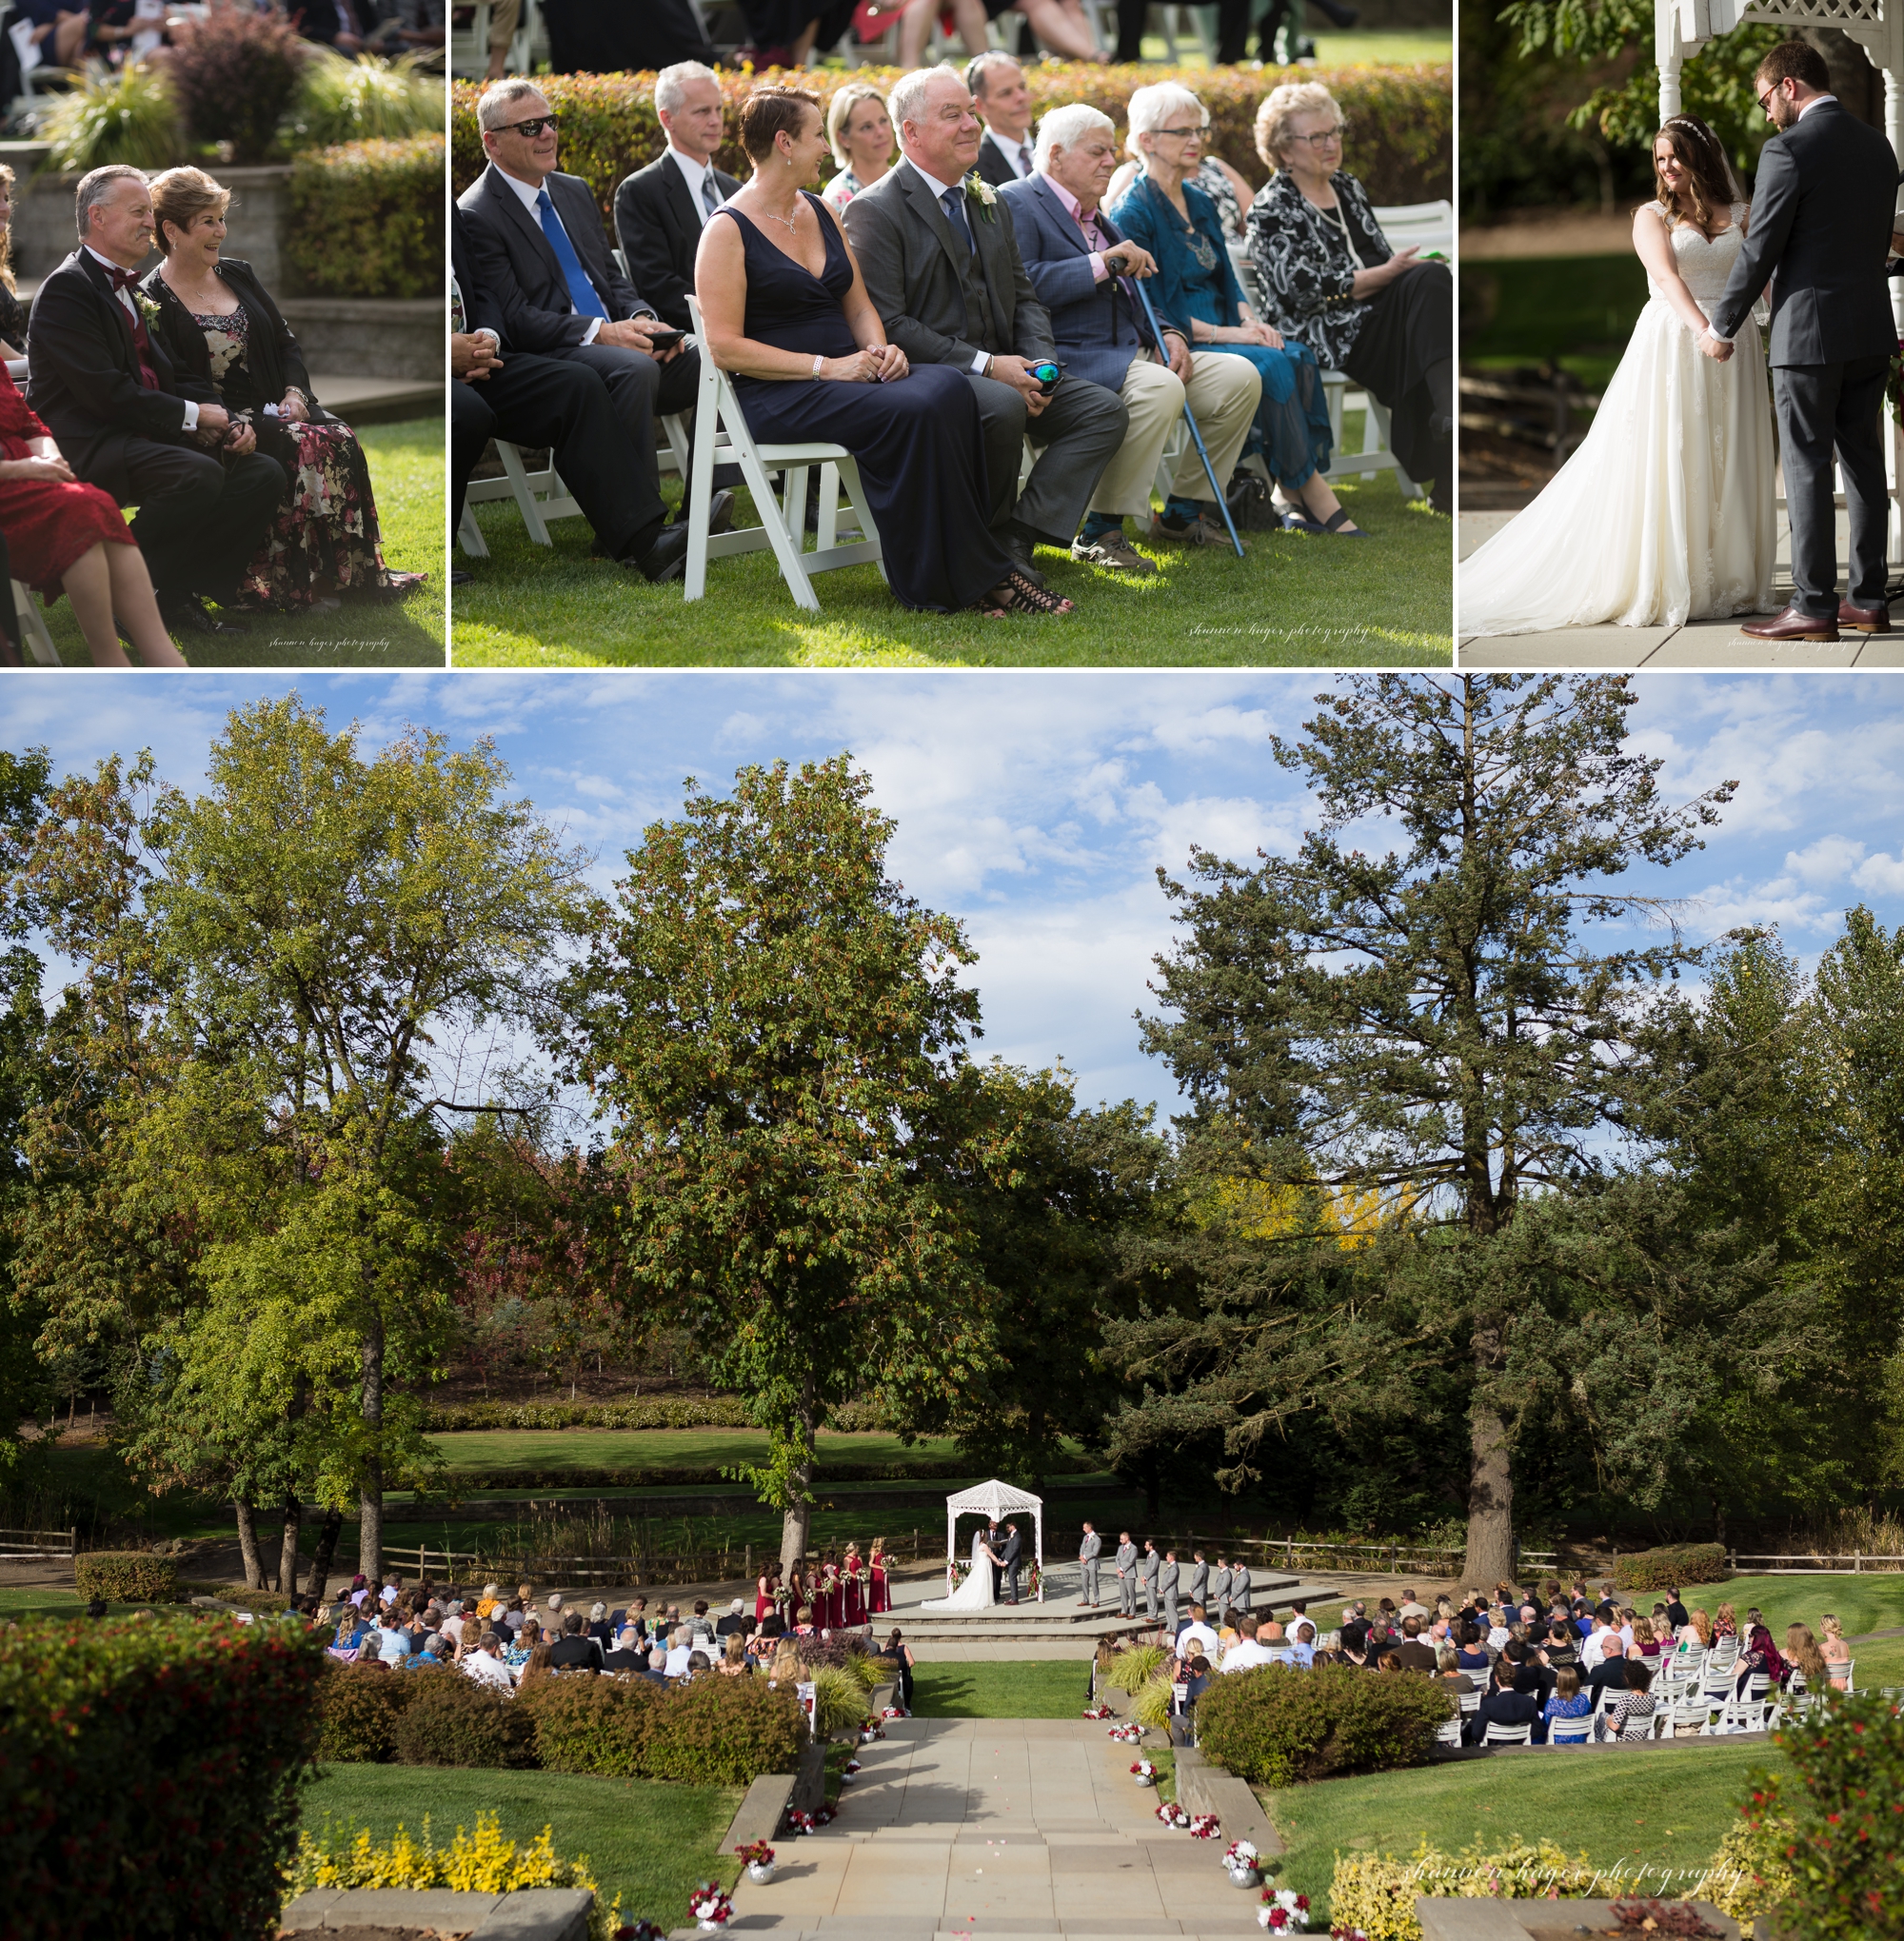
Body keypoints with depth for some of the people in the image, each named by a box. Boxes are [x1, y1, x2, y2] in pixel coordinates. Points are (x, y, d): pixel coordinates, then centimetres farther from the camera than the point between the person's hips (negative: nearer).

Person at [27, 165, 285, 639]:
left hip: (141, 435, 9)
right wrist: (193, 416, -12)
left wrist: (227, 422, 1)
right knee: (199, 475, -33)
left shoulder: (131, 289, 21)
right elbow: (105, 392, -18)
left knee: (263, 473, -7)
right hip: (83, 445, -9)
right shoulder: (67, 288, -9)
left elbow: (173, 377, 21)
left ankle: (177, 596, -8)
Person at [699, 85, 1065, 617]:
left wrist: (880, 348, -2)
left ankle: (966, 573, -26)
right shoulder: (727, 232, -5)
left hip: (848, 371, 7)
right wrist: (825, 367, -18)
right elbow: (725, 347, -13)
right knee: (908, 414, -32)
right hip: (777, 394, -7)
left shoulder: (821, 213, 19)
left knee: (949, 389, -25)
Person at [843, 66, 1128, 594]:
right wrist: (985, 366, -20)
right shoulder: (874, 212, -7)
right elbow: (887, 325, -15)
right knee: (1003, 408, -37)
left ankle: (1016, 538, -20)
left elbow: (1024, 297, 19)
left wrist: (1039, 363, -4)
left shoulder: (988, 203, 19)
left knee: (1106, 410, -12)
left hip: (1003, 369, 8)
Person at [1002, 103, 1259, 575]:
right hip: (1071, 359, -9)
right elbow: (1022, 288, -21)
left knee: (1239, 377, -3)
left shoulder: (1098, 217, 24)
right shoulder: (1016, 204, -5)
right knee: (1160, 389, -35)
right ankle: (1100, 532, -25)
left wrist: (1167, 333, 4)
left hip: (1131, 355, 9)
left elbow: (1131, 297, 25)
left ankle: (1181, 513, 8)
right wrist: (1102, 263, -20)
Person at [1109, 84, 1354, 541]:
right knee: (1270, 366, -28)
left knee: (1297, 357, -20)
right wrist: (1225, 333, -18)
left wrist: (1250, 321, -2)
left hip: (1219, 335, 7)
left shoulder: (1200, 203, 17)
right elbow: (1145, 310, -14)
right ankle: (1315, 500, -24)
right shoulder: (1132, 212, -9)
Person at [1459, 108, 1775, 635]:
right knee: (1664, 467, -4)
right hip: (1672, 348, -3)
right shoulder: (1652, 216, 3)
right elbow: (1666, 275, -14)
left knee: (1727, 467, 4)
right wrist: (1702, 329, -30)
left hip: (1734, 351, 3)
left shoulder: (1742, 215, 13)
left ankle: (1725, 581, 11)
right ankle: (1660, 585, -2)